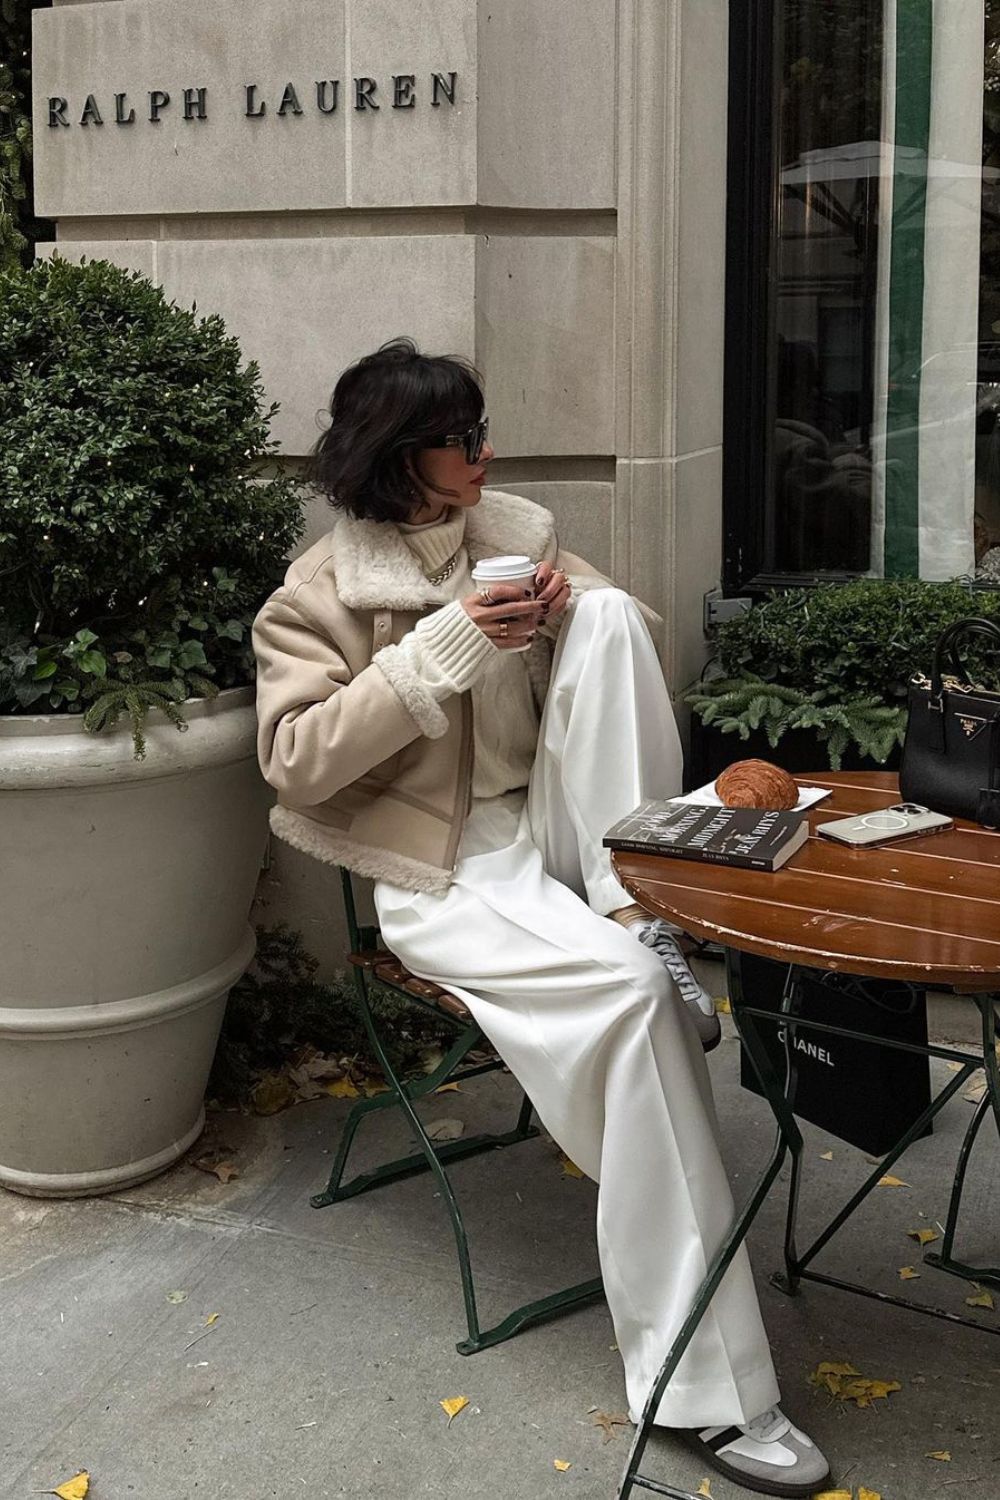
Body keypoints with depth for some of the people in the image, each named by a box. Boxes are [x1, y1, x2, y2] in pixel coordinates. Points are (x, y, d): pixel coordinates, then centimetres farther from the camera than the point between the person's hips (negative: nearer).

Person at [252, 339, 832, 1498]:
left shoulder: (515, 534, 9)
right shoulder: (317, 593, -5)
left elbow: (631, 637, 11)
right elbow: (295, 762, -16)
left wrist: (578, 614, -14)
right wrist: (444, 646, -23)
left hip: (549, 831, 5)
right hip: (440, 871, -5)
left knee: (607, 610, -18)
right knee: (628, 988, -33)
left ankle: (636, 904, -23)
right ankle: (706, 1387, -27)